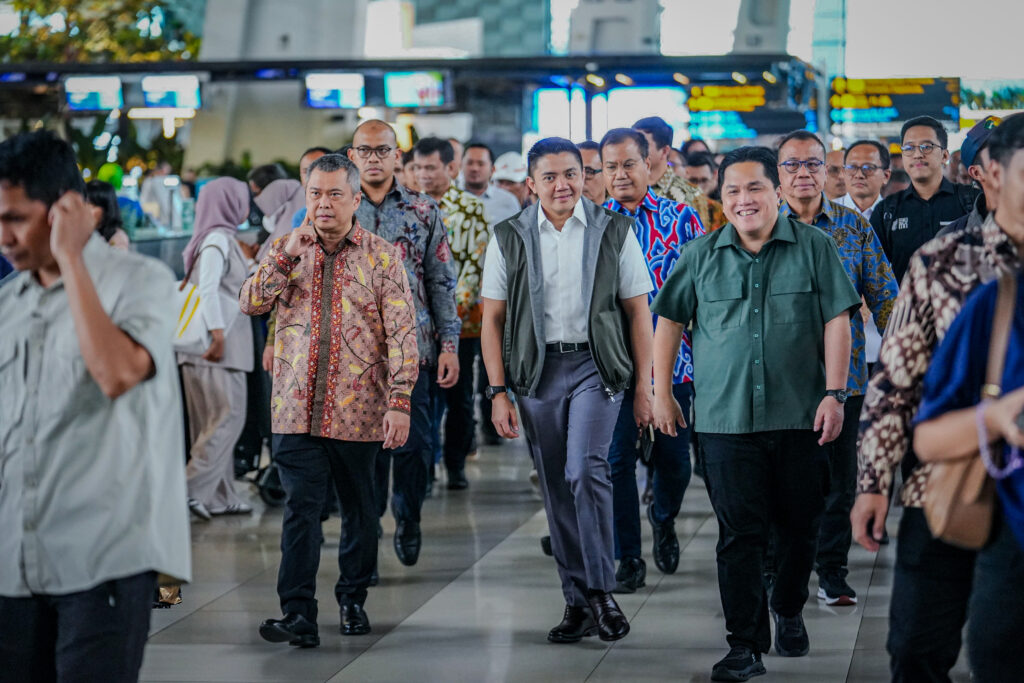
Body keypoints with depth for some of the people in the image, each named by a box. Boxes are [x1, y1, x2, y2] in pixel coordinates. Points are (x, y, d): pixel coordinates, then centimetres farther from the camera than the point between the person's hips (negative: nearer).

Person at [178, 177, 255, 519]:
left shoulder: (219, 237, 18)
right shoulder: (219, 238, -9)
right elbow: (208, 288, -19)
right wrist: (218, 334, -22)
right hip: (219, 346, -9)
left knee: (215, 420, 9)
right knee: (229, 416, -9)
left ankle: (220, 496, 12)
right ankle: (195, 489, -11)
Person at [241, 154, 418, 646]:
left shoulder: (382, 256, 2)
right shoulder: (286, 250, 9)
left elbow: (401, 333, -3)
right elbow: (250, 304, -2)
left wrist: (399, 401, -11)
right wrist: (287, 257, -14)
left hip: (359, 410, 0)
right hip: (297, 408, 1)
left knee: (359, 508, 11)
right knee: (300, 508, -7)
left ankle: (353, 599, 28)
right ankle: (299, 615, -9)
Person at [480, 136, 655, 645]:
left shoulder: (614, 231, 2)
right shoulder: (509, 238, 4)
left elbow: (638, 312, 4)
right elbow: (492, 319, 6)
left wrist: (643, 387, 0)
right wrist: (499, 392, -1)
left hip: (596, 365, -2)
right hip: (537, 371, 2)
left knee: (585, 470, -20)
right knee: (556, 489, 6)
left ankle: (601, 590, -9)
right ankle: (578, 603, 15)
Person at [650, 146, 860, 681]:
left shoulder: (814, 248, 2)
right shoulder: (700, 256, 6)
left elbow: (837, 321, -2)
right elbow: (669, 321, 14)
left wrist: (834, 393, -9)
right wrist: (661, 393, 11)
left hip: (801, 417, 0)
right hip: (725, 418, 0)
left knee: (799, 527, 11)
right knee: (738, 534, -4)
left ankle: (788, 611, 36)